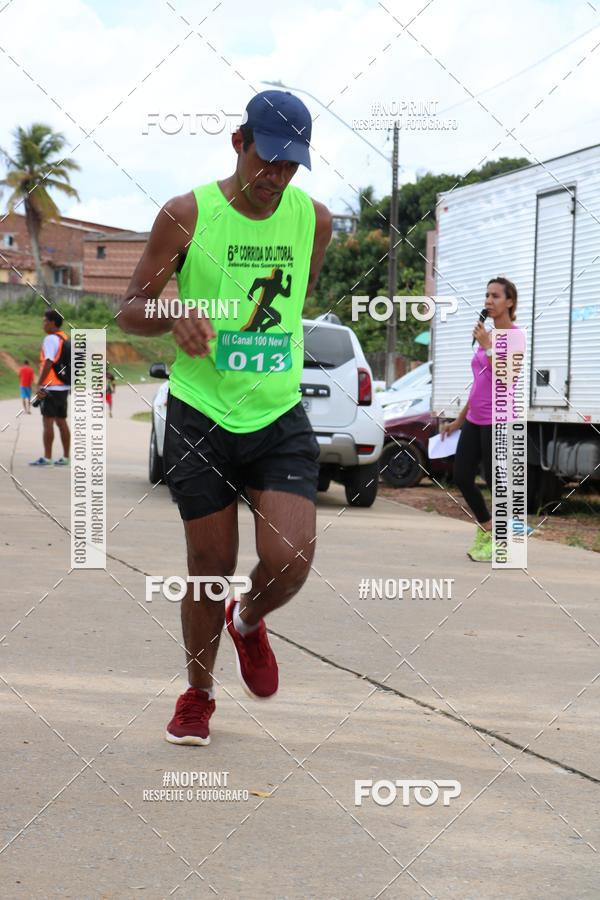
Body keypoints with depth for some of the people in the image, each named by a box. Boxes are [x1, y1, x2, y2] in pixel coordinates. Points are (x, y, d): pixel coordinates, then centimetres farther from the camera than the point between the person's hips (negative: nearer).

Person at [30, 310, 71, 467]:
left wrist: (39, 385, -19)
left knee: (48, 421, -6)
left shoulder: (51, 339, -12)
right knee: (61, 421, 10)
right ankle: (65, 457, 10)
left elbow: (49, 363, -20)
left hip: (50, 387, -8)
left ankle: (47, 457, -8)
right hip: (63, 387, 8)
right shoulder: (66, 339, 15)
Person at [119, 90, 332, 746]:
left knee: (290, 561, -13)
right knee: (211, 568, 4)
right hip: (201, 415, -2)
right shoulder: (187, 214, -8)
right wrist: (176, 315, -22)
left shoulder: (313, 218, 3)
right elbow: (130, 309, -3)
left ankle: (248, 623, 24)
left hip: (280, 417, 2)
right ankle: (197, 696, 29)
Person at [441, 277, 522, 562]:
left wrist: (486, 346, -19)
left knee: (495, 481, -4)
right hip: (474, 420, 8)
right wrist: (459, 420, 23)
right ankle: (486, 529, 27)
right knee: (462, 477, 9)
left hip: (497, 422, -8)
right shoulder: (488, 334, 14)